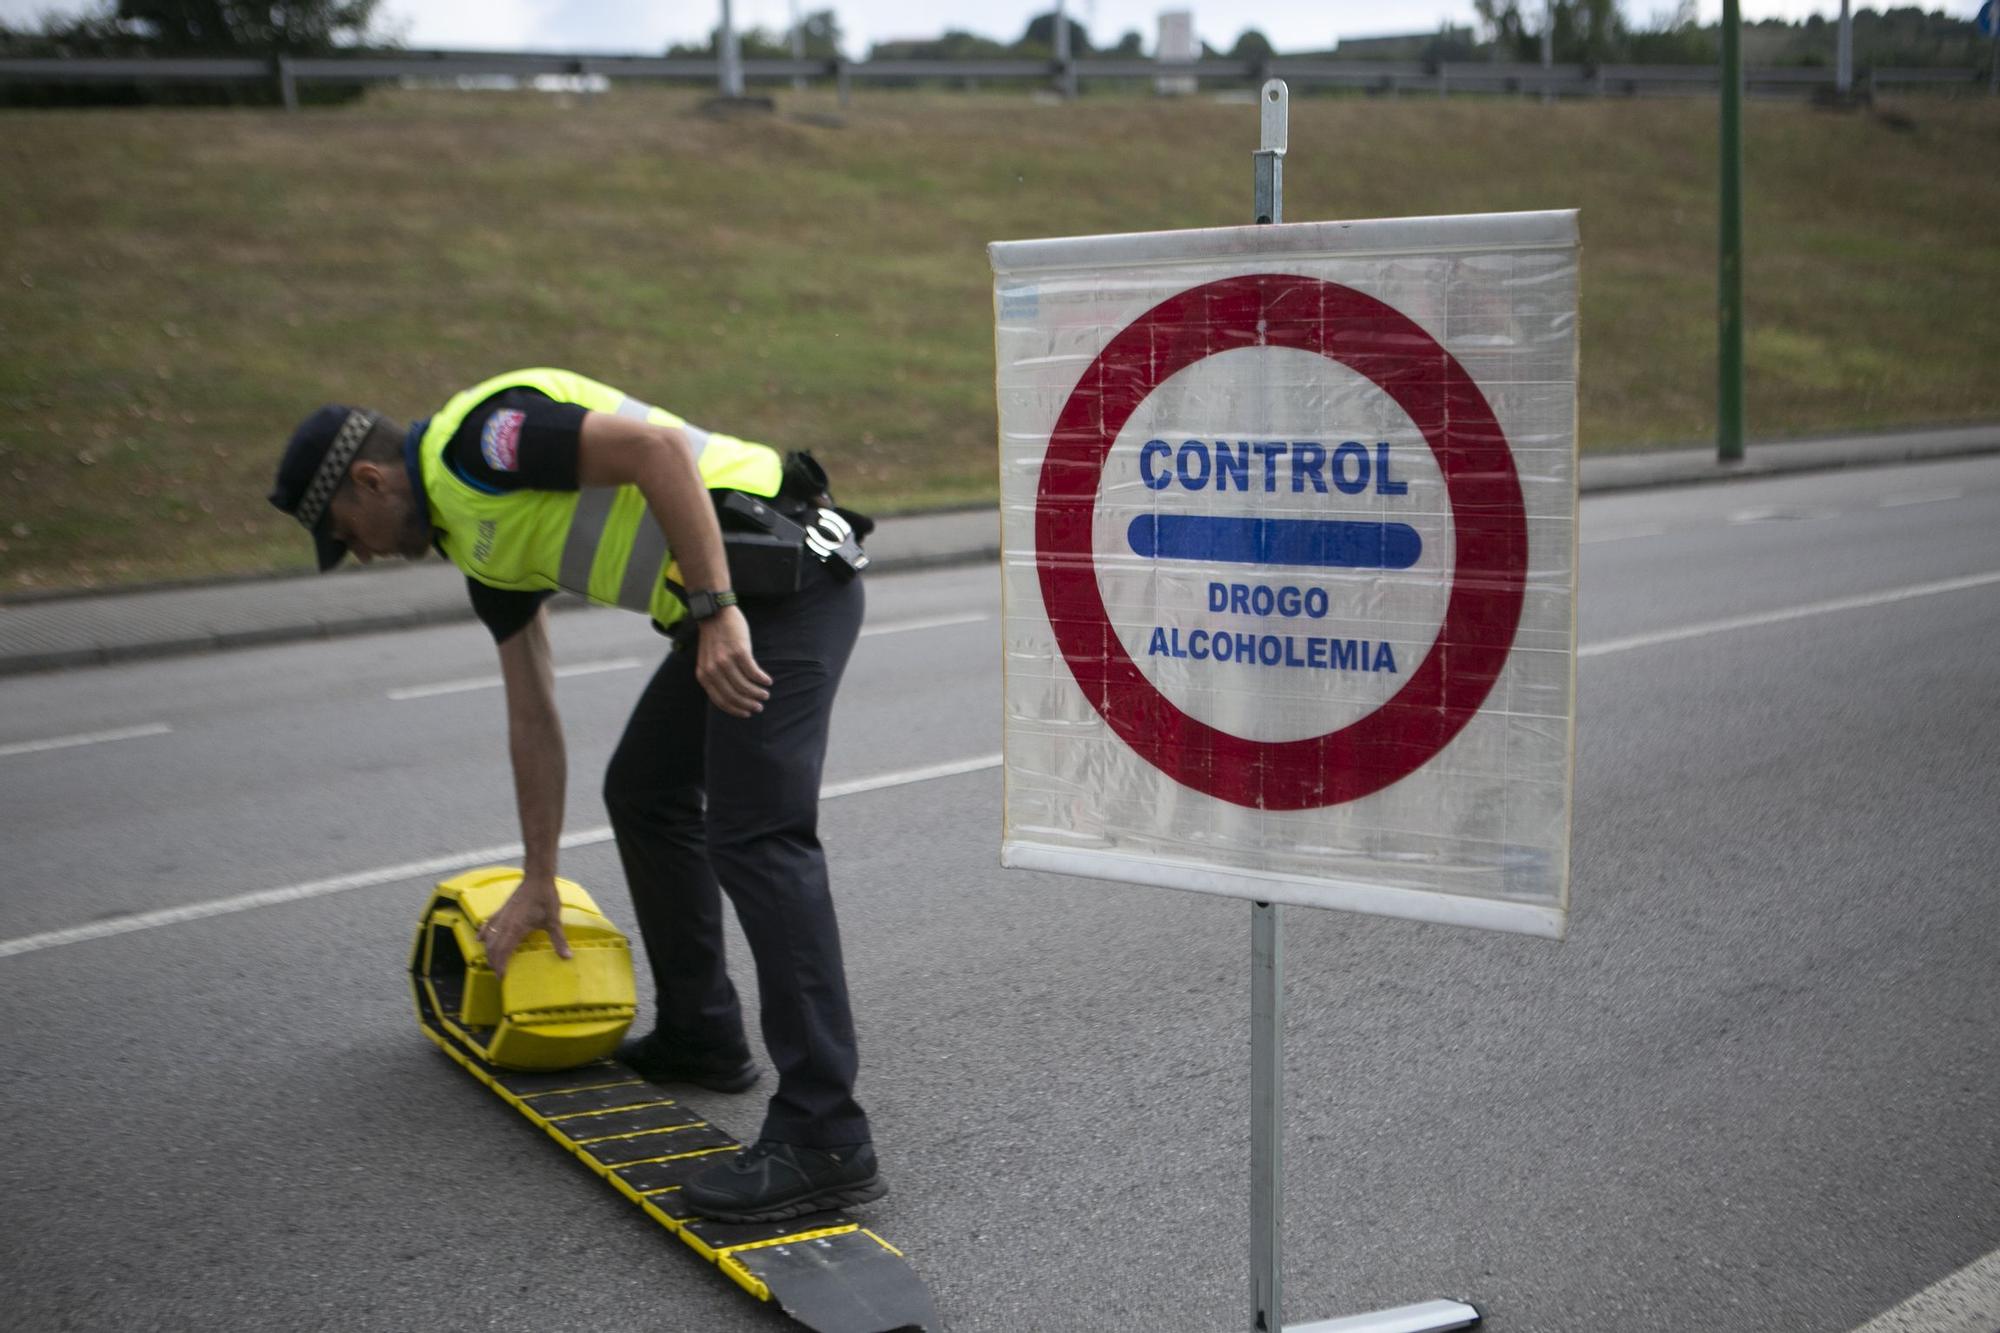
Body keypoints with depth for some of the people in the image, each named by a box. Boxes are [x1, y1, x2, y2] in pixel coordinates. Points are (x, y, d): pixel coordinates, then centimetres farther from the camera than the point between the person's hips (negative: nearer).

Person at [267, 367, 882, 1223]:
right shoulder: (479, 542, 20)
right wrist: (538, 883, 27)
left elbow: (657, 447, -22)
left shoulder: (475, 438, -8)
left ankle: (824, 1140, -16)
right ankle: (700, 1035, 33)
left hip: (783, 578, -11)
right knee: (643, 793, 21)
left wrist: (715, 611, -25)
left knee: (755, 837, -16)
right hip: (732, 609, 11)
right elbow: (533, 719, 24)